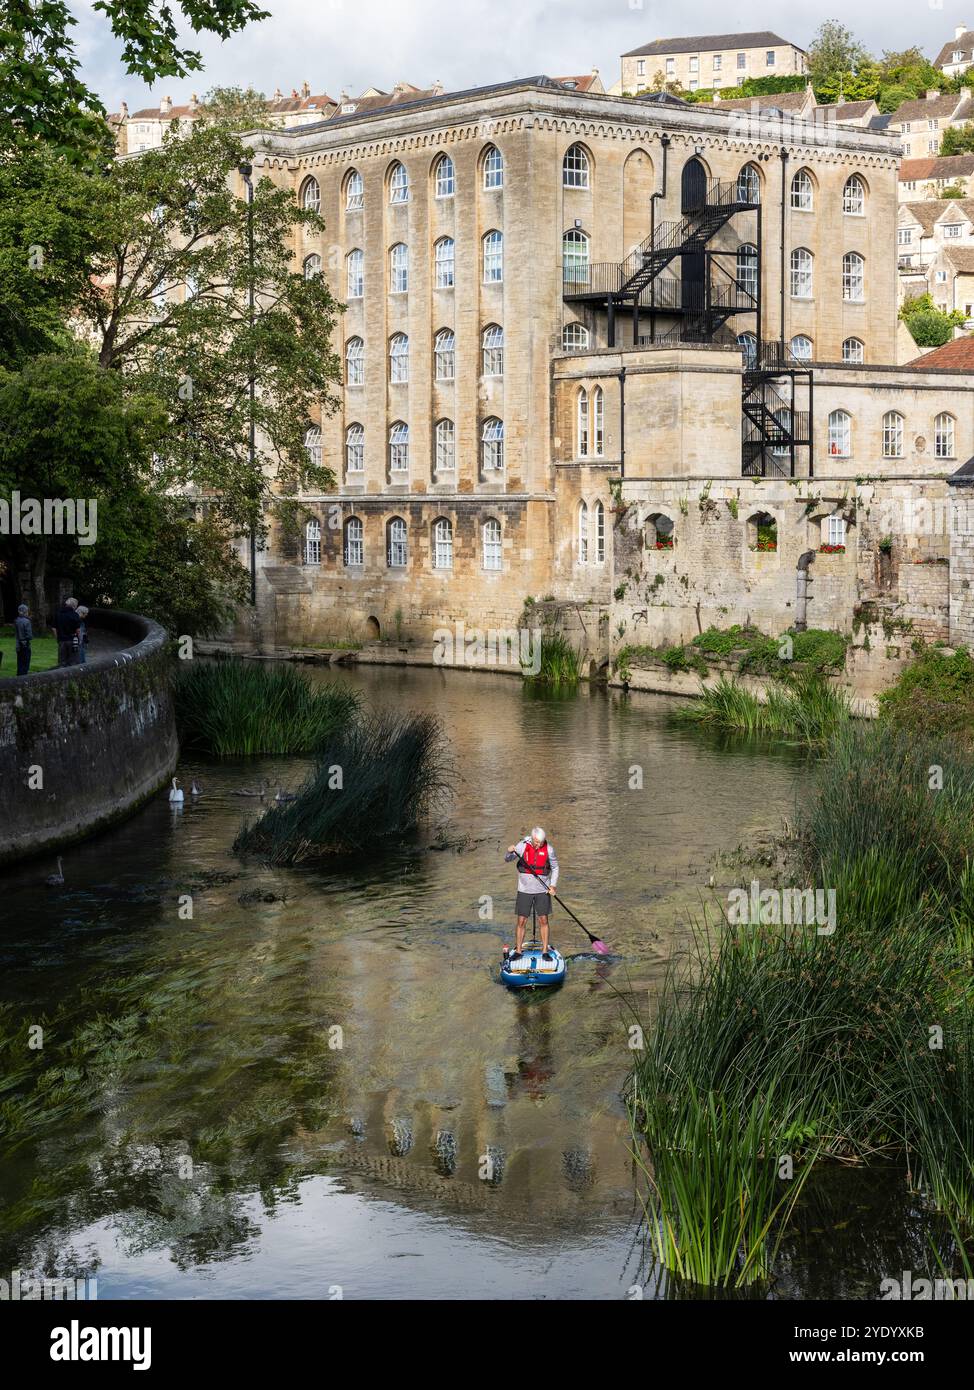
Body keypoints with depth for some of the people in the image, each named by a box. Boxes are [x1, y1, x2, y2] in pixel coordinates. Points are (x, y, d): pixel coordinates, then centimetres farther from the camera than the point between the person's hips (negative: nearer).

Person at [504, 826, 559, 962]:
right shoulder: (522, 846, -9)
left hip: (542, 890, 0)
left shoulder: (549, 849, -7)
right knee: (521, 921, 1)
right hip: (524, 890, 0)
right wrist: (510, 851, -28)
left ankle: (545, 951, 10)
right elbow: (507, 860, -5)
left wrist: (553, 885, -6)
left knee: (543, 920, 2)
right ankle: (518, 951, 12)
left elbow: (555, 867, 6)